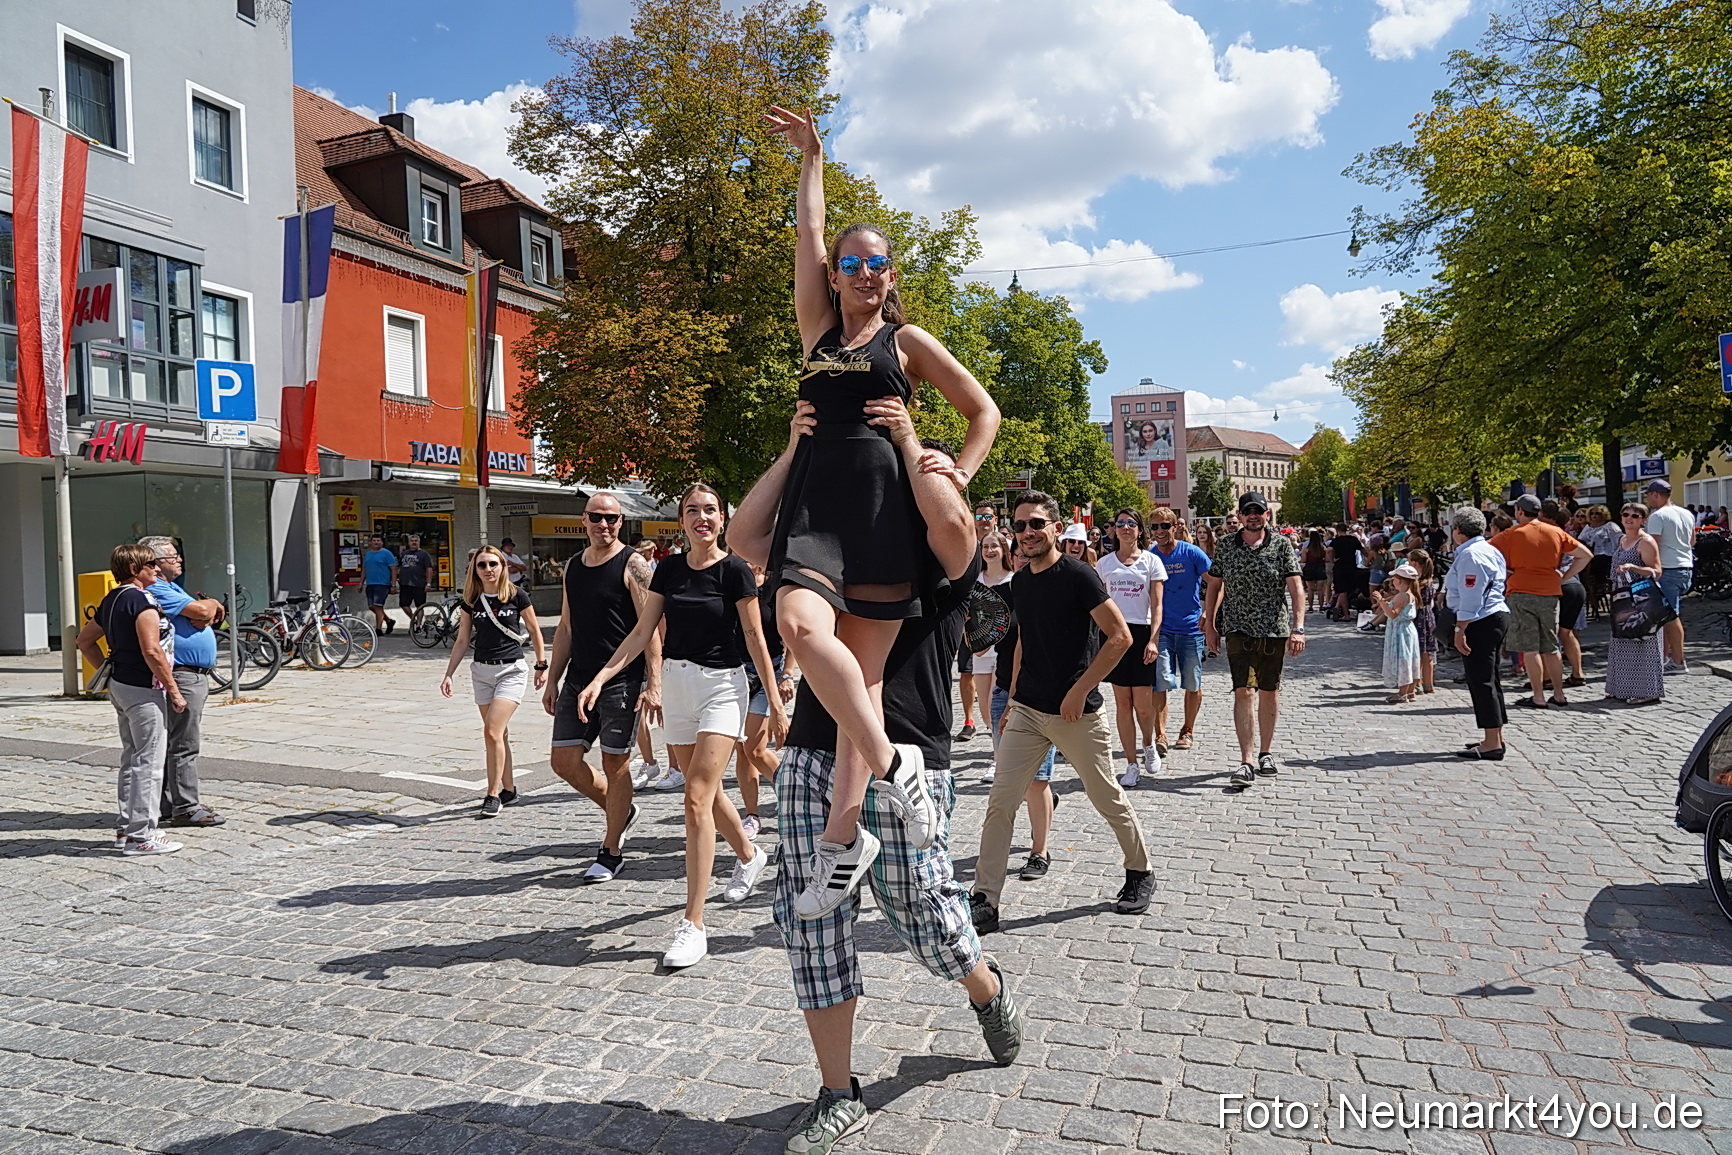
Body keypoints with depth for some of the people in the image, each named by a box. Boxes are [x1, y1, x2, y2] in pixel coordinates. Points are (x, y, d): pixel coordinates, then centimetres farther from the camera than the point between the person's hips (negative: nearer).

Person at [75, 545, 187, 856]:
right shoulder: (141, 600, -16)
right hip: (143, 690, -10)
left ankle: (125, 829, 25)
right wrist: (174, 690, -17)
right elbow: (151, 651, -22)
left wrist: (108, 673, 21)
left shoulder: (112, 600, 12)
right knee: (148, 763, -4)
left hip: (120, 686, 10)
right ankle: (140, 836, 0)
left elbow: (85, 640, 22)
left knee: (131, 759, 17)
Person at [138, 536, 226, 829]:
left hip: (194, 676, 11)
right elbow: (202, 610, -20)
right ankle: (186, 809, -2)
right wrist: (214, 604, 1)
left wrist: (206, 611, -9)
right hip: (181, 676, -11)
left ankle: (169, 805, 22)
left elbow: (204, 616, 13)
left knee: (174, 743, 14)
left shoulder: (170, 588, 20)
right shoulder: (156, 590, -13)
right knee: (184, 745, -6)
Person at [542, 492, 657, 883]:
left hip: (621, 680, -6)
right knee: (565, 761, 4)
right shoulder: (573, 567, 13)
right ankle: (622, 811, 28)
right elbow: (565, 628, 18)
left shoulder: (632, 564, -7)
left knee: (615, 764, 2)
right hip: (578, 681, 7)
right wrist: (552, 679, 15)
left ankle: (611, 852, 16)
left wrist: (653, 682, -20)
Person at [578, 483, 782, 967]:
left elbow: (755, 639, -7)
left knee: (697, 797, -15)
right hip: (676, 685, 6)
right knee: (706, 790, 17)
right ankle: (749, 855, 47)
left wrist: (775, 702, -6)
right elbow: (642, 632, 4)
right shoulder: (669, 569, 5)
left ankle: (693, 925, -10)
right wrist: (600, 677, -6)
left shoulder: (735, 571, -9)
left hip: (722, 686, -6)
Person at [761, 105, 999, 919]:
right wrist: (811, 157, 32)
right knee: (800, 627, -24)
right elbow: (807, 233, 23)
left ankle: (843, 837, -1)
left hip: (883, 502, -2)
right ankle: (892, 765, -11)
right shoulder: (818, 330, 20)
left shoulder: (908, 342, 13)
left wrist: (960, 473, 0)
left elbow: (985, 411, 14)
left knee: (864, 668, -5)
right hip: (815, 500, 3)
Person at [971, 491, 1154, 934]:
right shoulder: (1020, 582, 8)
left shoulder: (1078, 575, -12)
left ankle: (1140, 873, 36)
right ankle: (984, 901, 4)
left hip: (1077, 713, -5)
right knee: (999, 804, -2)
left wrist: (1079, 691, -16)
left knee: (1108, 800, 11)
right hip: (1026, 711, 6)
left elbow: (1120, 636, -15)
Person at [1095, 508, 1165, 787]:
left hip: (1142, 633, -2)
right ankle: (1132, 765, 11)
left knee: (1143, 703, -2)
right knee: (1122, 702, 2)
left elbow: (1157, 606, -2)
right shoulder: (1104, 563, 9)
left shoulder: (1151, 561, 3)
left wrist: (1153, 640, -13)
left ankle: (1149, 745, 30)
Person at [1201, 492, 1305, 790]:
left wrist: (1298, 627, -16)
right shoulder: (1225, 545, 3)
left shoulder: (1282, 545, -1)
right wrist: (1209, 625, 8)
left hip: (1274, 630, 0)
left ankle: (1266, 752, 28)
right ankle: (1246, 763, -9)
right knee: (1244, 692, -9)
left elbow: (1296, 587, -6)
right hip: (1239, 629, 0)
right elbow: (1215, 585, 10)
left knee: (1269, 691, 11)